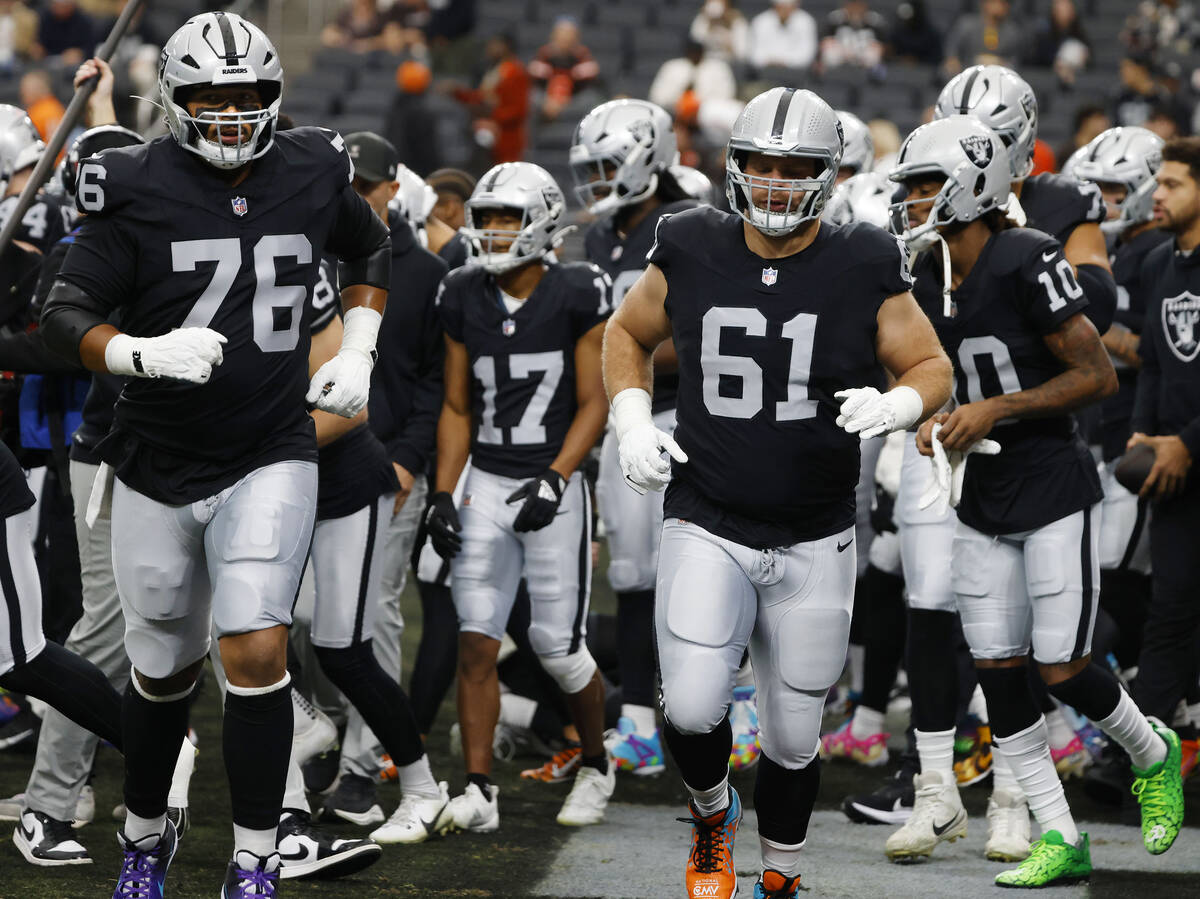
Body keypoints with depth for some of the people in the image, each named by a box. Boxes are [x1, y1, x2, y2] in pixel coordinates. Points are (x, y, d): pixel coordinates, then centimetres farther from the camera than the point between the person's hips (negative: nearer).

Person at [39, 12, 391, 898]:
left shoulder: (312, 176, -1)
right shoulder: (138, 190, -10)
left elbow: (370, 249, 20)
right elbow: (64, 316, -12)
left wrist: (358, 353, 7)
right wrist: (146, 354, -30)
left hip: (269, 461, 0)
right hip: (157, 472, 0)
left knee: (257, 651, -16)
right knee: (164, 669, 14)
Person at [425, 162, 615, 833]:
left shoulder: (576, 297, -7)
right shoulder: (466, 300, 5)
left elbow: (593, 405, -6)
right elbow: (458, 409, 11)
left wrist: (554, 479, -18)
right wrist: (444, 494, 2)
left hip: (554, 487, -4)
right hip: (486, 483, 4)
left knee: (559, 645, -1)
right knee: (476, 642, -4)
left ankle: (597, 765, 24)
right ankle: (479, 792, 0)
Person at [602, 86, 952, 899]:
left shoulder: (864, 273, -6)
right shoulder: (692, 257, -2)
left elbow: (933, 367, 3)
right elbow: (628, 335, 16)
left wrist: (893, 406, -19)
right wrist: (633, 423, -1)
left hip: (814, 546, 0)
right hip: (706, 533, 0)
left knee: (793, 738, 9)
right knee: (692, 712, -17)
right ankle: (712, 812, 17)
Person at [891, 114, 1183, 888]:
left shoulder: (1027, 263, -17)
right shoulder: (930, 281, 5)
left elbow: (1098, 376, -16)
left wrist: (995, 410, -19)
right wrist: (941, 424, -3)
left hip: (1054, 490, -7)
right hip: (982, 499, 7)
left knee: (1062, 670, -6)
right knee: (998, 676, 3)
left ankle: (1153, 755, 26)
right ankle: (1062, 840, 12)